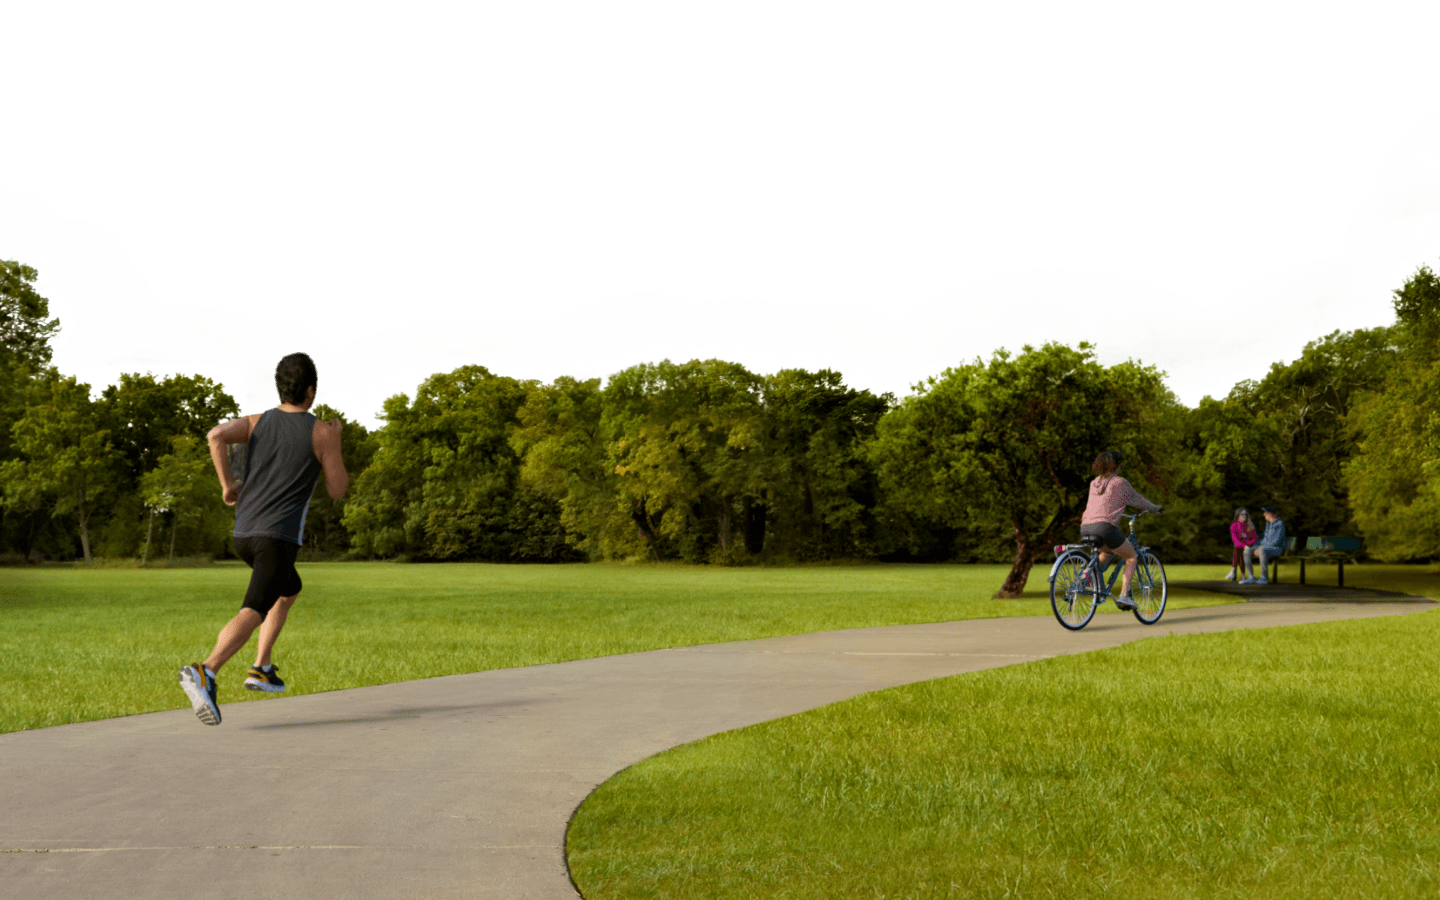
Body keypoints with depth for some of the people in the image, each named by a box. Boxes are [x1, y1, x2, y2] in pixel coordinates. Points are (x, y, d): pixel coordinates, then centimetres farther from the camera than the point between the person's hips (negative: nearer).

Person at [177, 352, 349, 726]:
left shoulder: (257, 422, 10)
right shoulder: (322, 432, -2)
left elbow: (216, 435, -11)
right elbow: (337, 490, 5)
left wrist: (227, 483, 0)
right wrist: (334, 442, 18)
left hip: (244, 533, 7)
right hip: (279, 536, -7)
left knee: (289, 592, 29)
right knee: (252, 613, -17)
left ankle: (262, 668, 21)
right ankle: (205, 673, -39)